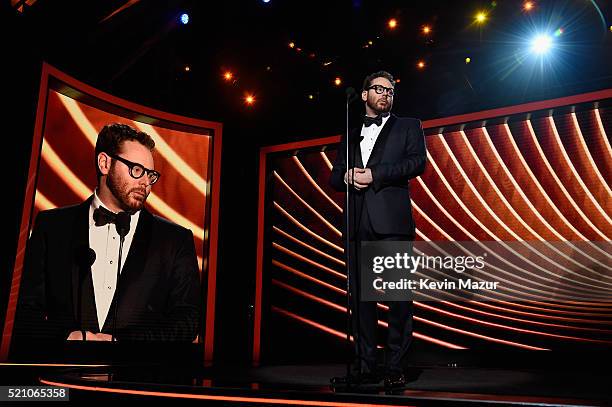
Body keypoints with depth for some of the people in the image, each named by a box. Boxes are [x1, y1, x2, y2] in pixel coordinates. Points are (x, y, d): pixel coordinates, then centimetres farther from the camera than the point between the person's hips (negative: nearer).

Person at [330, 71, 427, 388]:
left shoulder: (408, 126, 16)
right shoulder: (351, 135, 25)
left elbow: (418, 161, -1)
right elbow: (335, 178, 21)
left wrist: (374, 175, -8)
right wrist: (348, 176, -3)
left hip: (392, 220, -3)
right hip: (357, 223, 4)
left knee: (398, 295, -5)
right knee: (359, 295, 2)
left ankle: (395, 367, 1)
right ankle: (365, 367, 9)